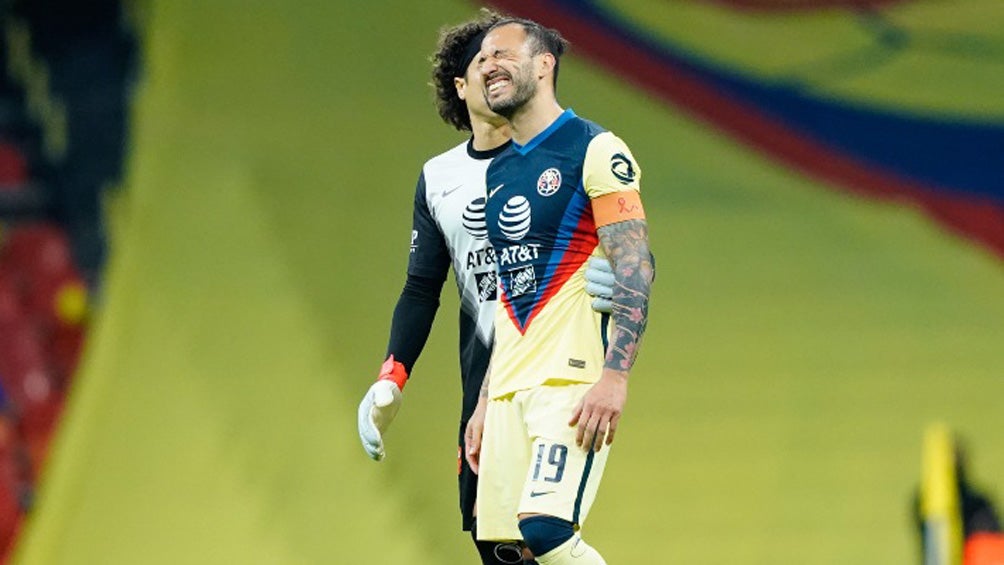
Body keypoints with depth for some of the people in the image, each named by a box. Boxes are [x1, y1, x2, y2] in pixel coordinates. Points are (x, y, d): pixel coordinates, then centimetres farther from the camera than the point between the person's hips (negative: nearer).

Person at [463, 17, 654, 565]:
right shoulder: (499, 171, 20)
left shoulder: (595, 150, -4)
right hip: (510, 387, 8)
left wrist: (614, 376, -22)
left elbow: (635, 268, -12)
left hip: (573, 377, -8)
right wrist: (485, 402, 21)